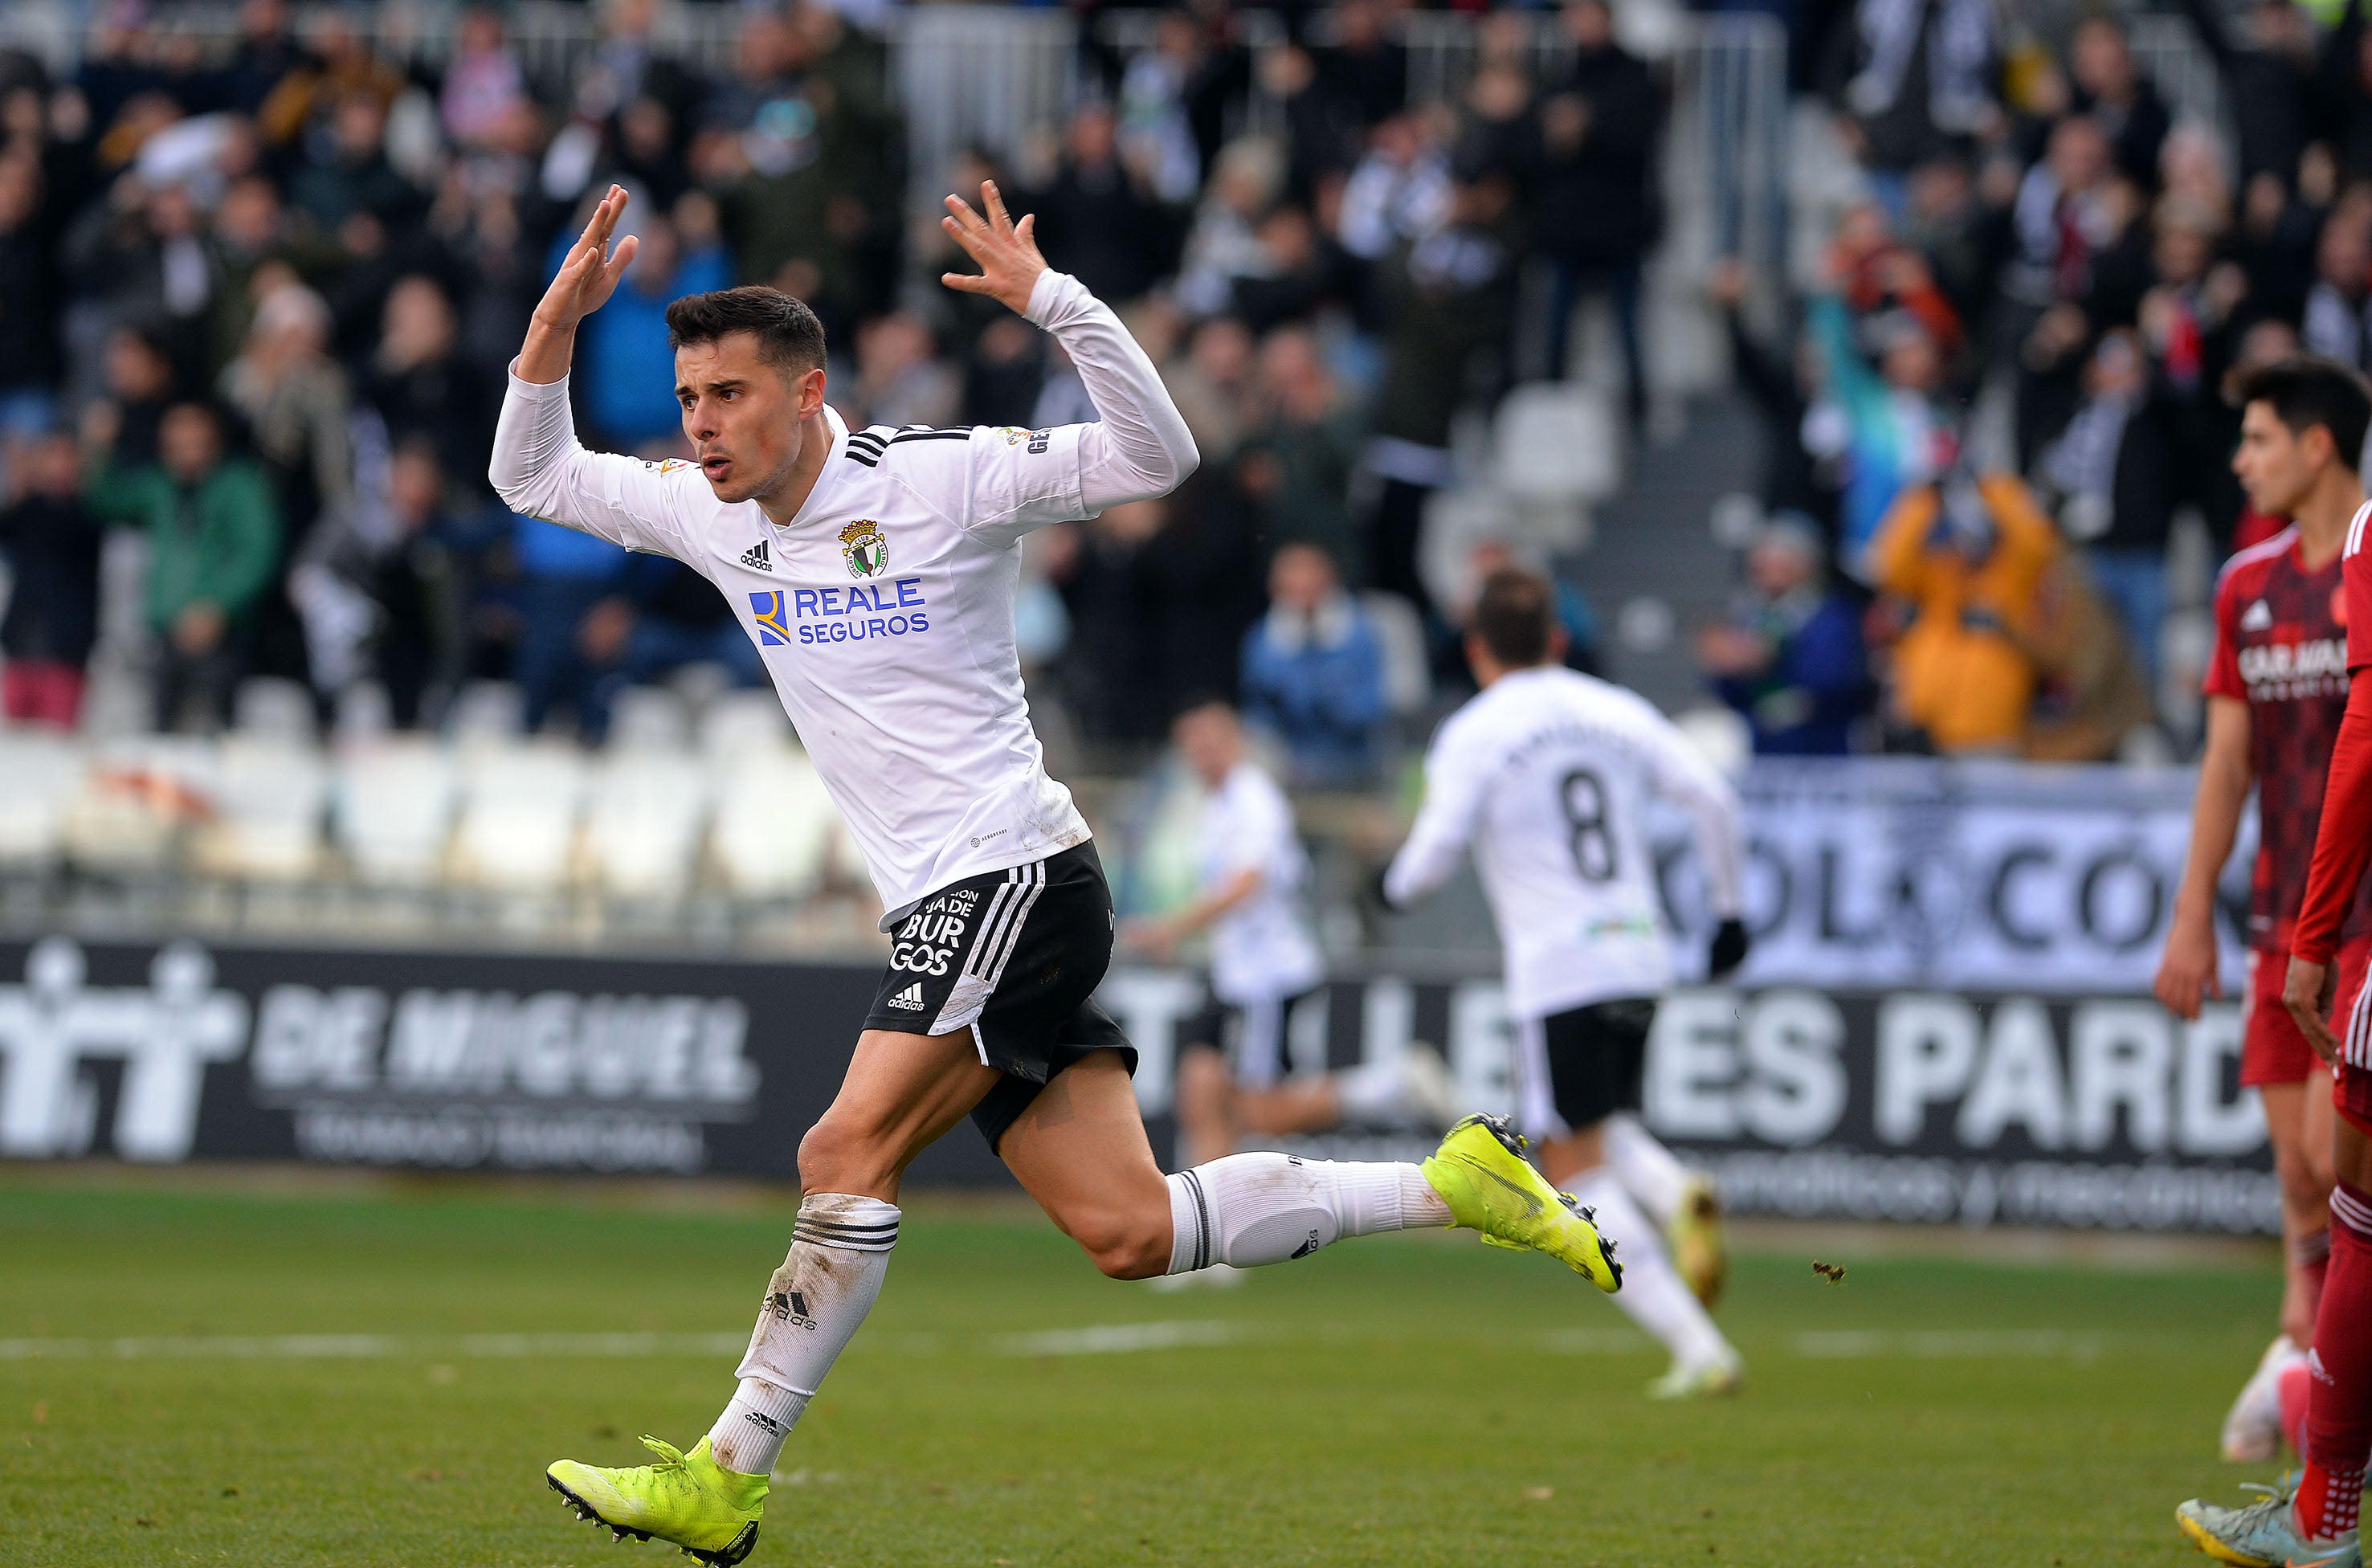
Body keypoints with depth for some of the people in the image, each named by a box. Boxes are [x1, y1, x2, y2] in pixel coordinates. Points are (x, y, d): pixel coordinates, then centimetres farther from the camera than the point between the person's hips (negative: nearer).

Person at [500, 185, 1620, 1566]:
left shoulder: (935, 480, -8)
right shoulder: (715, 517, 12)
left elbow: (1155, 458, -15)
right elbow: (533, 476, 20)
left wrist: (1052, 299, -25)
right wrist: (559, 325, 4)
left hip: (1016, 878, -8)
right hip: (945, 914, 8)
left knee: (847, 1159, -17)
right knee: (1129, 1234, 2)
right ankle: (1454, 1185, 12)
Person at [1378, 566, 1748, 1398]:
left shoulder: (1471, 735, -3)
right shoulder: (1618, 711, 10)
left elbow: (1438, 847, -10)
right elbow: (1715, 800, 3)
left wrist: (1396, 885, 12)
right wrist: (1728, 908, 13)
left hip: (1556, 971, -5)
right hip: (1642, 959, 5)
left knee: (1579, 1175, 0)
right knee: (1606, 1134, 26)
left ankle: (1698, 1350, -12)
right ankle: (1676, 1192, -10)